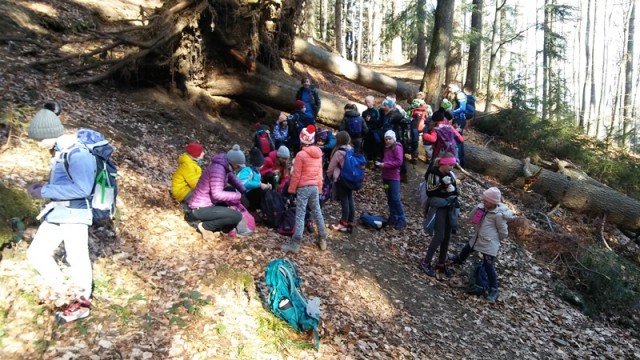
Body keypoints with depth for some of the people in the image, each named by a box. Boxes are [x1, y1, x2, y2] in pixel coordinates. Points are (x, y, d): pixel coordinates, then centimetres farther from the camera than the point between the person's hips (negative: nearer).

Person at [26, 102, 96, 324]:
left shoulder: (78, 153, -21)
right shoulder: (60, 151, 8)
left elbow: (82, 188, -30)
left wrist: (44, 192, -24)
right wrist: (44, 186, 6)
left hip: (75, 213, -9)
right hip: (57, 212, 9)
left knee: (77, 259, 5)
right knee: (36, 253, 12)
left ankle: (80, 303, 22)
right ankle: (63, 291, 26)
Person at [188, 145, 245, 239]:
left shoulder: (225, 166, 4)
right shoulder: (218, 169, -24)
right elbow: (217, 194, -29)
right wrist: (239, 195, -24)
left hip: (209, 203, 10)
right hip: (200, 209, -10)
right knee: (237, 216, -19)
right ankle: (206, 226, -2)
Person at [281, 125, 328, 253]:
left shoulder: (301, 154, -14)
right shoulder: (318, 153, 4)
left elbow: (296, 175, -12)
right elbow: (320, 172, 10)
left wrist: (291, 189, -2)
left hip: (303, 188, -6)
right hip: (315, 187, 6)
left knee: (300, 215, -5)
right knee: (317, 212, 16)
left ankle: (295, 243, -4)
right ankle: (323, 239, 23)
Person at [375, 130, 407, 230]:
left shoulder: (397, 147, -10)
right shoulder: (387, 148, 16)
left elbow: (399, 162, -19)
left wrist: (385, 164, -20)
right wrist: (380, 163, 8)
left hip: (394, 177, -8)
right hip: (386, 176, 8)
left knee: (395, 198, -8)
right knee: (389, 198, 12)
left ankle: (402, 220, -2)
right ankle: (393, 217, 20)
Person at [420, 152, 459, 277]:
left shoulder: (450, 174, 4)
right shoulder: (433, 174, -13)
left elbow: (454, 190, 13)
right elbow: (429, 192, -16)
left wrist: (453, 189, -8)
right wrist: (442, 184, -21)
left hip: (449, 208, 6)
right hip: (438, 208, -6)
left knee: (447, 236, 9)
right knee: (439, 236, -10)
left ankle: (441, 263, 22)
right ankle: (425, 263, 1)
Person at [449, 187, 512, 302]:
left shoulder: (498, 214, -22)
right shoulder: (484, 207, 1)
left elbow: (503, 232, -12)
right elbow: (471, 218, 6)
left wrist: (495, 240, 5)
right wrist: (478, 208, -10)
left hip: (489, 245, -9)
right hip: (477, 239, 9)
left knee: (489, 267, -5)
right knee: (466, 249, 31)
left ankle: (493, 290, 8)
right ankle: (459, 259, 64)